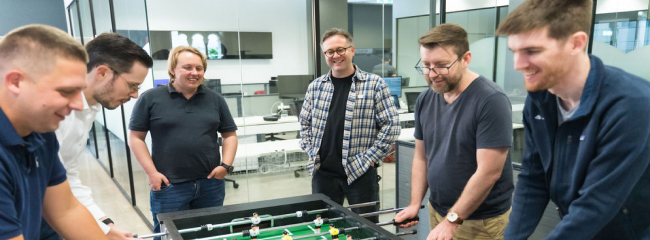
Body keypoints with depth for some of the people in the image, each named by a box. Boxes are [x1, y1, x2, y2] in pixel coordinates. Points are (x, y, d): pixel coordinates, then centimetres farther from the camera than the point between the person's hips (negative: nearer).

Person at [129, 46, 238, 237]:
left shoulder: (215, 100, 7)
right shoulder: (150, 99, -2)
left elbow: (230, 135, 12)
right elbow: (135, 138, 0)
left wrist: (226, 164, -3)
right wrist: (151, 172, -8)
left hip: (211, 184, 3)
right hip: (168, 187, -3)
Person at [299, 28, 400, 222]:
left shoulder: (374, 84, -5)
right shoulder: (315, 87, 6)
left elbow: (391, 125, -6)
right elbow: (305, 124, 15)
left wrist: (368, 159, -9)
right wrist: (312, 154, 5)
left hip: (361, 173, -3)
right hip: (323, 172, 3)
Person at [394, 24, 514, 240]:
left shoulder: (491, 100, -19)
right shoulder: (425, 100, 0)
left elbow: (489, 172, -21)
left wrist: (452, 219, -19)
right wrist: (415, 204, -1)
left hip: (481, 221, -5)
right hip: (437, 211, 6)